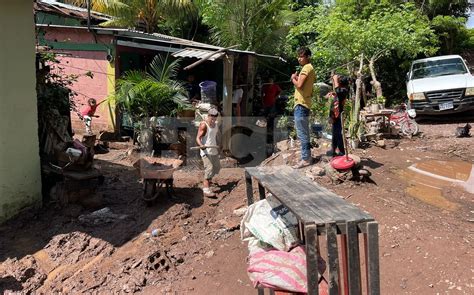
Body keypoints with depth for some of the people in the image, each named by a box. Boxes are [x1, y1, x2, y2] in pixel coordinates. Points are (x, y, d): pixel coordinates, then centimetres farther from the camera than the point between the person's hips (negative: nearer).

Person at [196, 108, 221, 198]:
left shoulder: (216, 125, 11)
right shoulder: (204, 125, -14)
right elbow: (198, 138, -22)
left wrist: (218, 147, 26)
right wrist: (201, 145, -41)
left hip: (214, 150, 8)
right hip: (206, 151, -8)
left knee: (217, 167, 19)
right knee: (209, 168, -16)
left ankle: (208, 180, 45)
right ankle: (206, 189, -15)